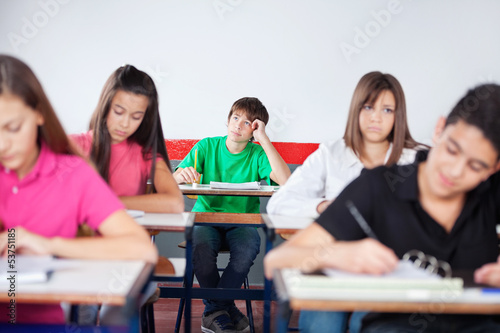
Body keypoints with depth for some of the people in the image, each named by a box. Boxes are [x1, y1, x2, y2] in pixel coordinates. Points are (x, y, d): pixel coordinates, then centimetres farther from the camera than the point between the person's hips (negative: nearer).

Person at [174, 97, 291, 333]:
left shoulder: (257, 154, 0)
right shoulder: (207, 146, 3)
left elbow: (286, 181, -20)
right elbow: (172, 180, -3)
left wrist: (263, 138, -17)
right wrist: (182, 175, -29)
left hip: (242, 223, 0)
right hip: (206, 218, 1)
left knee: (249, 246, -33)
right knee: (200, 245, -33)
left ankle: (214, 309, -12)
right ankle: (224, 307, -8)